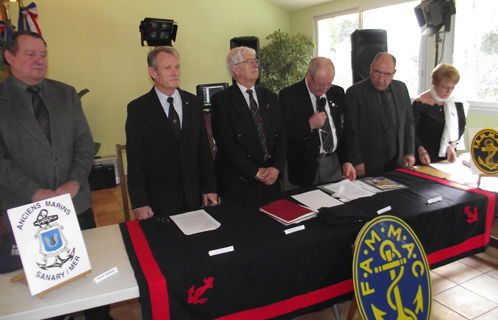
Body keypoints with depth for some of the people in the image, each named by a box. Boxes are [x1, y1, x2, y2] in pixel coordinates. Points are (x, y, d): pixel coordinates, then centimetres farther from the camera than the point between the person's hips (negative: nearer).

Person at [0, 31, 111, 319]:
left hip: (77, 203, 3)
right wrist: (36, 193, -16)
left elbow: (85, 142, 4)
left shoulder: (66, 94, 8)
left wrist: (75, 182, -9)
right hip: (27, 211, -2)